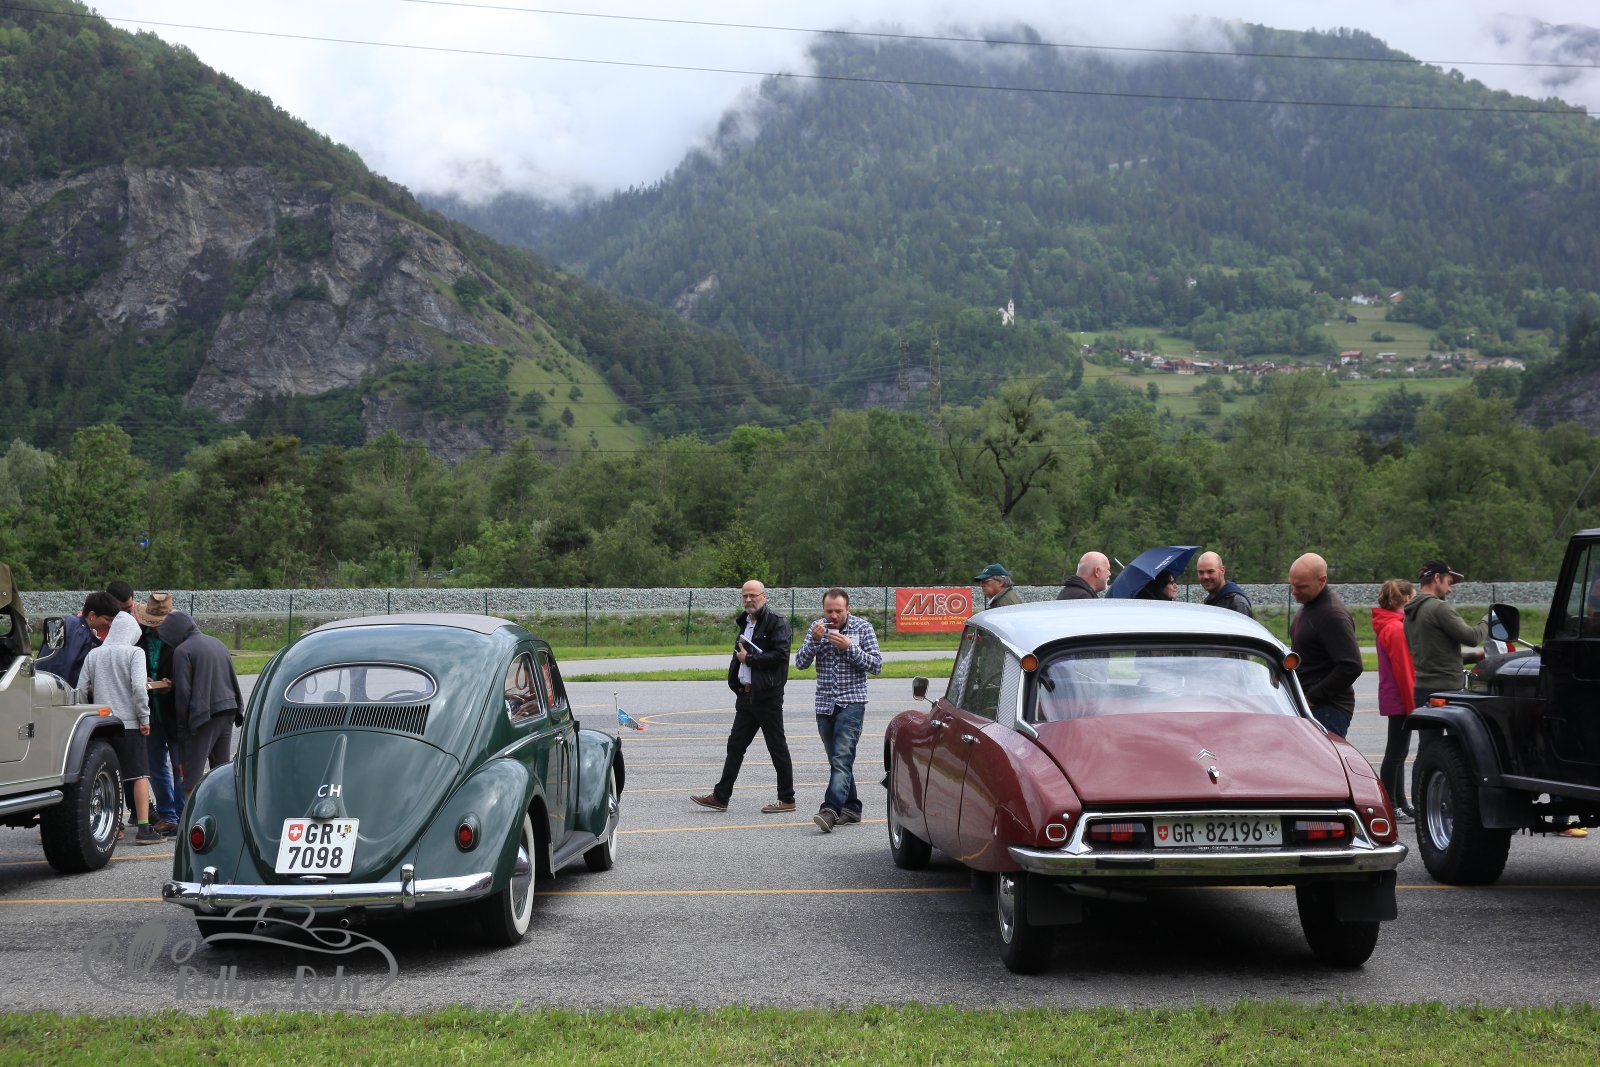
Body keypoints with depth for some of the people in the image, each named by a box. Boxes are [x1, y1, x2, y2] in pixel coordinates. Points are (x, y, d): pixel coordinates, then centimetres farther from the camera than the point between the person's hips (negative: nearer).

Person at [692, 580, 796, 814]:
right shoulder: (745, 622, 17)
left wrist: (749, 659, -13)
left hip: (767, 696, -8)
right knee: (735, 745, 8)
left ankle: (787, 799, 8)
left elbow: (780, 655, -20)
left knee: (777, 747, 0)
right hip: (746, 694, 8)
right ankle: (720, 796, 11)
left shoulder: (776, 623, -9)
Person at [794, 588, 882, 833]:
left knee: (842, 758, -16)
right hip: (824, 704, 5)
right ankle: (851, 808, 20)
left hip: (851, 703, -5)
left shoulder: (862, 628, -2)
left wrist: (849, 647, -17)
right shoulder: (817, 627, 7)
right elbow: (800, 663, 2)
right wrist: (814, 641, -15)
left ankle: (830, 810, -27)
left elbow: (876, 665, -6)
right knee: (837, 760, 10)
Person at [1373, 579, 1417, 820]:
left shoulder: (1387, 625, 13)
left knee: (1398, 751, 15)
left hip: (1392, 698, 10)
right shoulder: (1396, 628, -18)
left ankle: (1400, 803, 22)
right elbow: (1402, 669, -19)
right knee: (1396, 752, -4)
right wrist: (1412, 702, -16)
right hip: (1400, 700, -10)